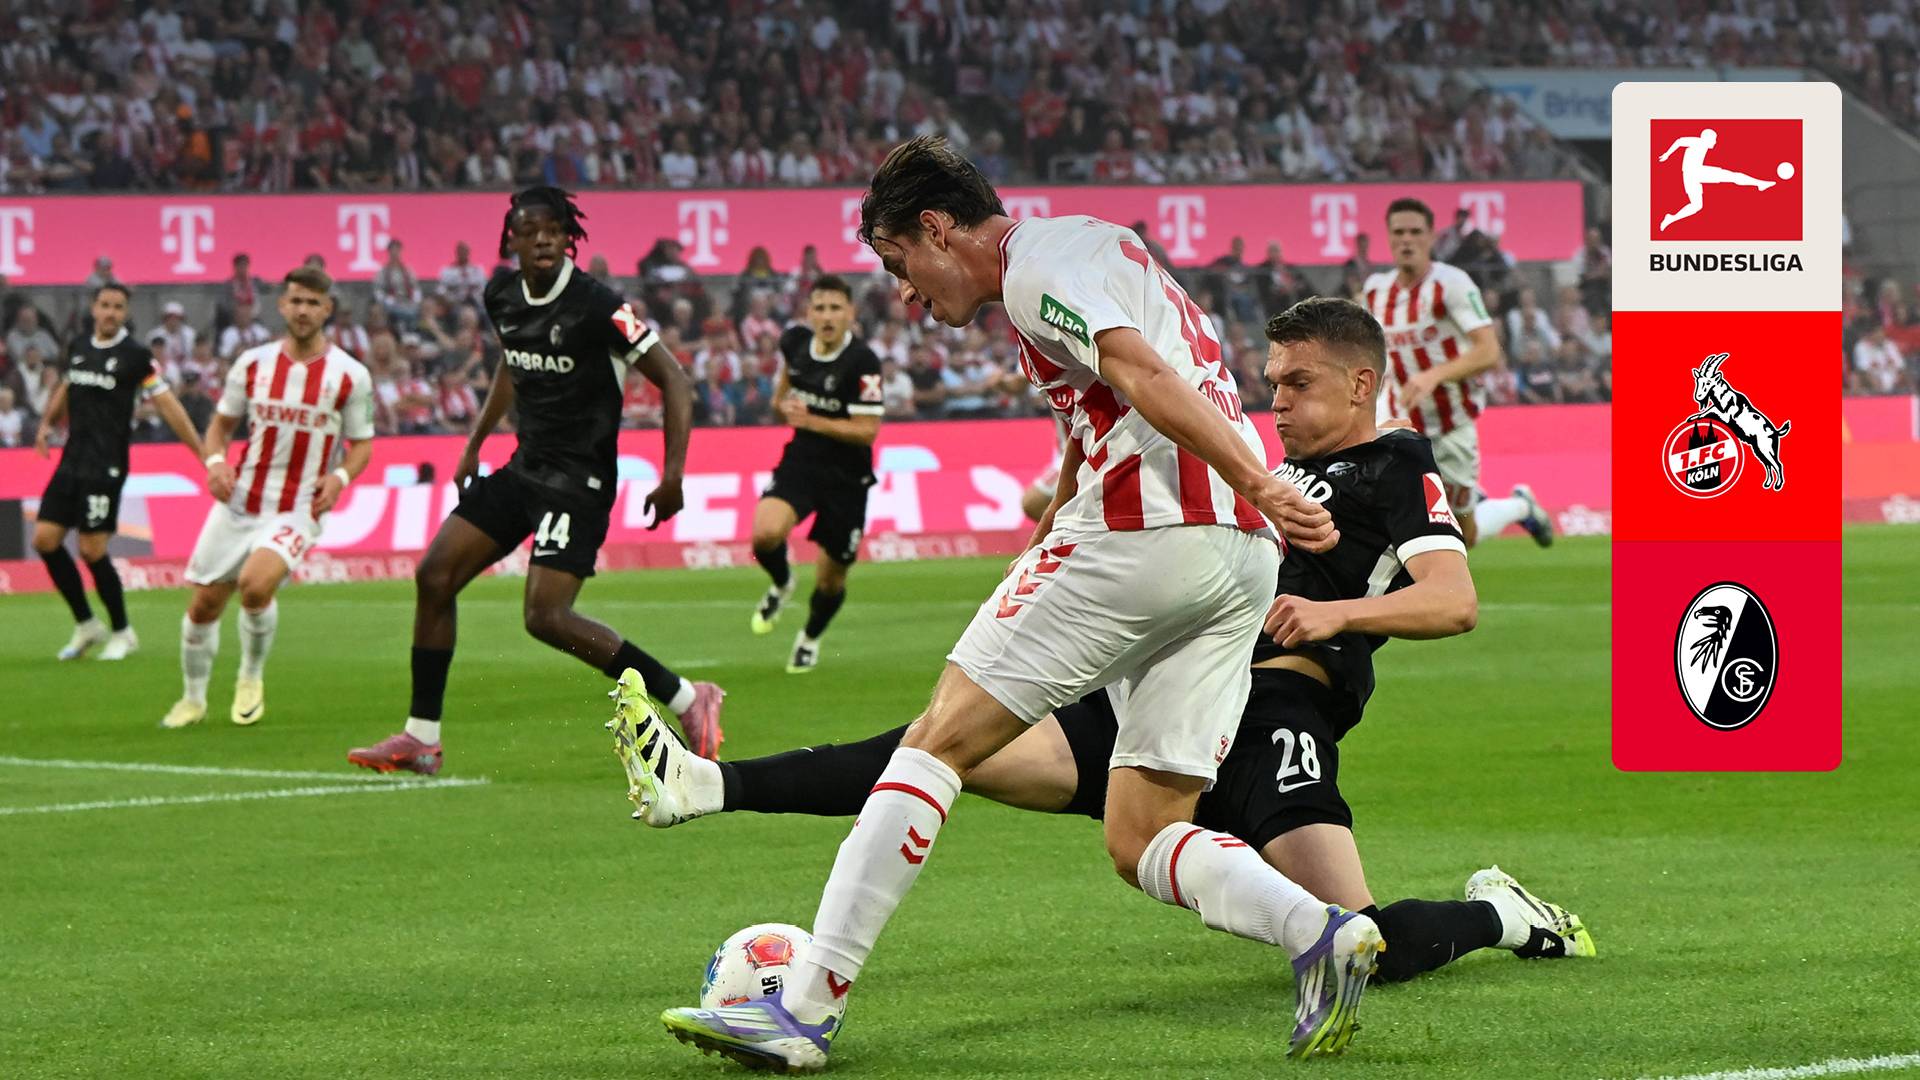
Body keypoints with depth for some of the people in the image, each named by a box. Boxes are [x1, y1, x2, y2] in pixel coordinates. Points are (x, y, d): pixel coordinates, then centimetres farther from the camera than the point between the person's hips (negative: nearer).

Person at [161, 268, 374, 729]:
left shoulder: (350, 375, -3)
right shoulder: (253, 363, 4)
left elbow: (362, 444, 5)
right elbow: (222, 423, 13)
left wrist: (340, 476, -16)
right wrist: (215, 461, -8)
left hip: (298, 510, -4)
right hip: (238, 501, 4)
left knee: (256, 584, -28)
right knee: (204, 604, 4)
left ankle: (251, 680, 0)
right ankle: (192, 700, 29)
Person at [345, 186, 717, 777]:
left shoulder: (598, 306, -19)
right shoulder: (502, 295, 4)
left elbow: (673, 379, -16)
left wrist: (673, 473, -24)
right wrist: (474, 445, 26)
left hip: (578, 479, -8)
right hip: (524, 467, 8)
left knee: (546, 617, -18)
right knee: (434, 576, 2)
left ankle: (687, 699, -6)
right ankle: (421, 738, 12)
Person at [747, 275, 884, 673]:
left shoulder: (862, 363, -20)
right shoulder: (795, 341, -2)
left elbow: (866, 431, -20)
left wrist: (811, 420, -25)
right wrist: (783, 404, -3)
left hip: (846, 476, -3)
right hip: (800, 460, 3)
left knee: (830, 578, 7)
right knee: (766, 532, -26)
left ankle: (810, 638, 39)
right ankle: (781, 584, 9)